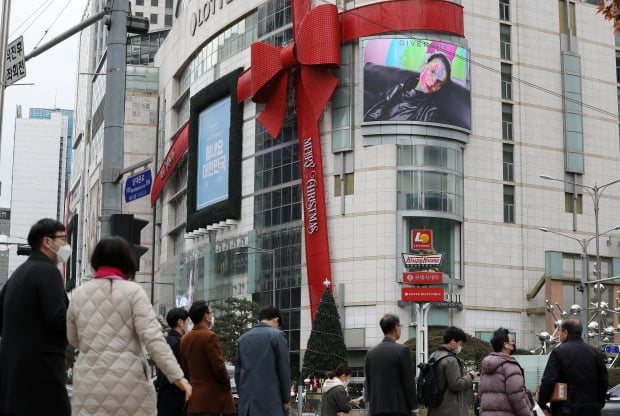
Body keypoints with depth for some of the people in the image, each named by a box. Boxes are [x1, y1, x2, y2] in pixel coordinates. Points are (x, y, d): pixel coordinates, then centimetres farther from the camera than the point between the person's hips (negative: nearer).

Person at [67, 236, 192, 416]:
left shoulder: (79, 294, 10)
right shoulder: (133, 291, -3)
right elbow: (153, 337, -12)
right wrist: (177, 375, -14)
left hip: (90, 383, 3)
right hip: (128, 380, -3)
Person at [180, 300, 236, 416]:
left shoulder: (184, 339, 10)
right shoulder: (209, 336, -14)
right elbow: (218, 366, -16)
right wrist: (227, 383, -1)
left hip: (194, 399, 7)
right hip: (213, 397, -7)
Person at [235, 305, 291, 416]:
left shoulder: (243, 338, 13)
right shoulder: (277, 335, -3)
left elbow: (238, 371, 14)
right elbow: (284, 370, -5)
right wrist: (286, 399, 2)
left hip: (247, 400, 5)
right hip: (270, 400, -5)